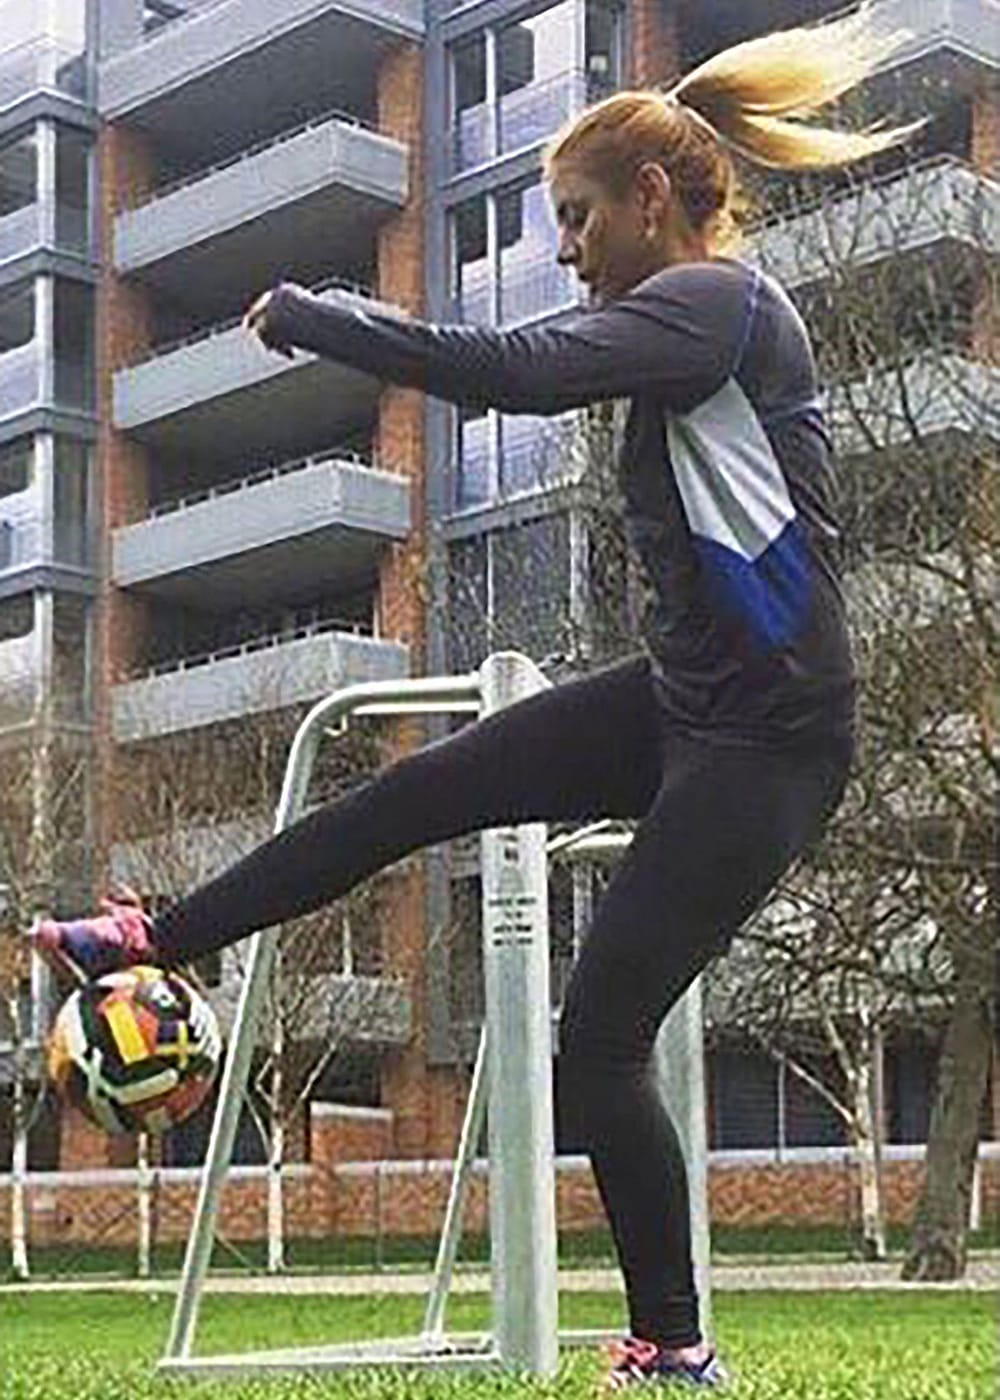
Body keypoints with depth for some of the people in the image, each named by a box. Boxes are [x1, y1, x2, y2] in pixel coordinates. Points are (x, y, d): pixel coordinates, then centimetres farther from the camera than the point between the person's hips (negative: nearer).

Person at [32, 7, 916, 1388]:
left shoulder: (715, 301, -18)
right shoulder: (694, 316, 13)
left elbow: (518, 371, -29)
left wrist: (305, 316, -20)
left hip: (764, 738, -9)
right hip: (681, 701, 9)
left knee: (601, 1042, -6)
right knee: (412, 794, 8)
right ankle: (158, 940, 20)